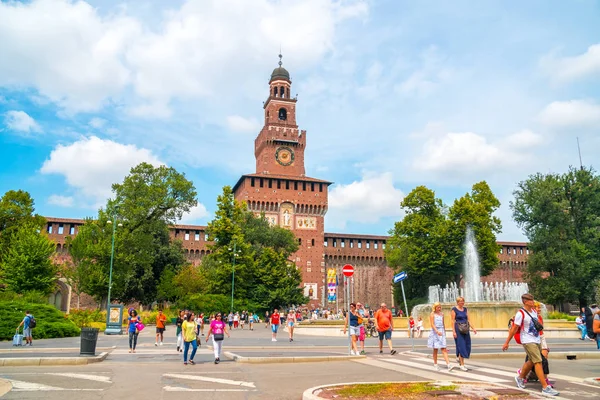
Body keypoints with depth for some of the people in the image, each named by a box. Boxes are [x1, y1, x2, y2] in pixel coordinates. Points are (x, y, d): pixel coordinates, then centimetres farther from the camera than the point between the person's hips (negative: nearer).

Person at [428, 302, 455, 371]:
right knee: (435, 349, 6)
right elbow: (432, 324, -15)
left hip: (441, 332, 4)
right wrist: (437, 331, -28)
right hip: (435, 332, -4)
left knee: (444, 349, -5)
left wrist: (444, 332, 21)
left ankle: (448, 365, -15)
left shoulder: (442, 314, 11)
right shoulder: (432, 314, -5)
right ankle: (435, 364, 18)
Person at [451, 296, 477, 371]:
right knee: (461, 346, -6)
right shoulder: (454, 309, -6)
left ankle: (459, 357, 33)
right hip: (458, 330, -6)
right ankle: (462, 364, 0)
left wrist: (473, 328, 1)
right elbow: (453, 321, -9)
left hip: (466, 330, 6)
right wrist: (453, 331, -15)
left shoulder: (465, 309, 11)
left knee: (467, 346, 6)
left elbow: (468, 320, 11)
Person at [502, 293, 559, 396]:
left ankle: (520, 378, 37)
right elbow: (514, 329, -14)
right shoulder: (521, 313, -15)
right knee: (538, 362, -12)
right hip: (528, 341, -8)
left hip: (537, 340, 8)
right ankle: (545, 388, -10)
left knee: (531, 362, 16)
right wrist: (507, 342, -12)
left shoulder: (534, 311, 8)